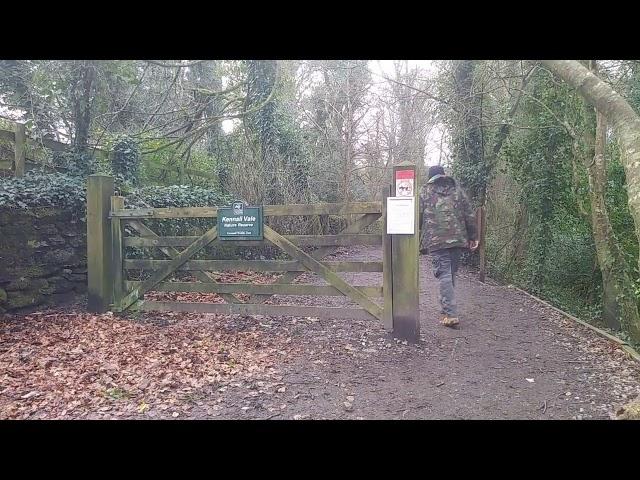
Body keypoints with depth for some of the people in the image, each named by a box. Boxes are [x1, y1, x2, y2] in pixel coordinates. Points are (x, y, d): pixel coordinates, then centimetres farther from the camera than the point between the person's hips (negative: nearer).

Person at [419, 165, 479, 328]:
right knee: (451, 274, 14)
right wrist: (473, 236, 15)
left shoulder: (425, 191, 6)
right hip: (457, 239, 4)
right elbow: (469, 215, 11)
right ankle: (447, 309, 23)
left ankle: (451, 314, -10)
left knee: (444, 275, -4)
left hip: (436, 241, -3)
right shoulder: (456, 190, 15)